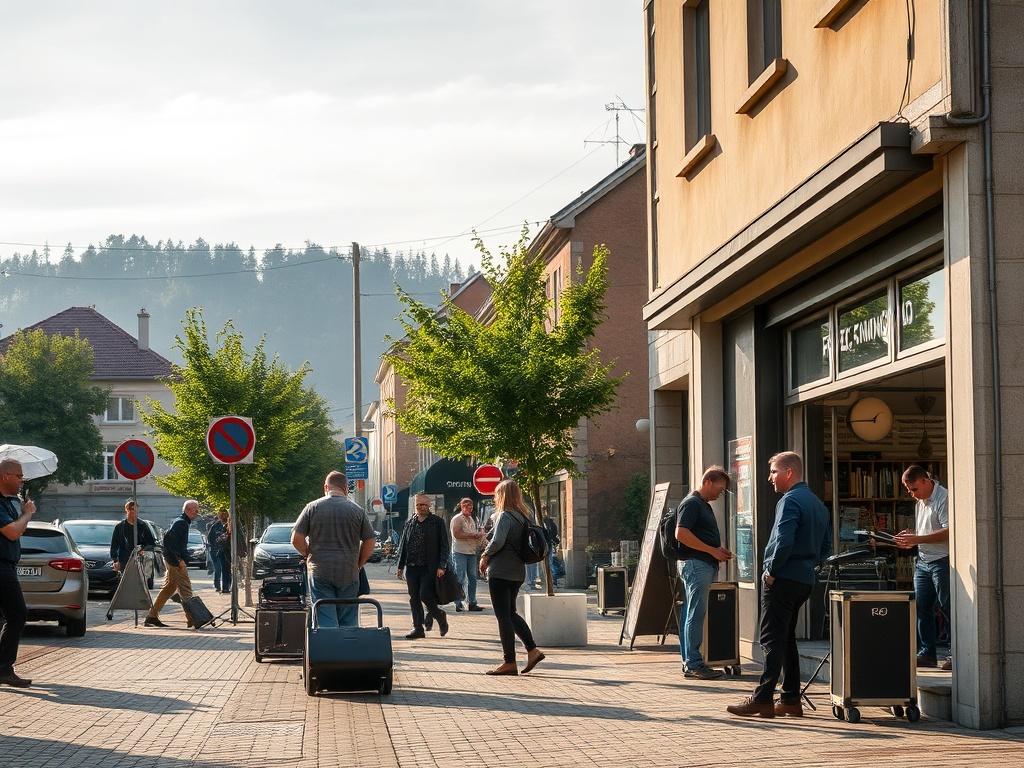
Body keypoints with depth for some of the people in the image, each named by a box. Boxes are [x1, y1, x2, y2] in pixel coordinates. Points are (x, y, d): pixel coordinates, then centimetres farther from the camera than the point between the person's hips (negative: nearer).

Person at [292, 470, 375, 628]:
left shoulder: (312, 507, 0)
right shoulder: (358, 510, 2)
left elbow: (296, 539, -2)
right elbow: (369, 542, 5)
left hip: (320, 573, -1)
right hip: (349, 573, 1)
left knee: (325, 620, -1)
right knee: (348, 620, 8)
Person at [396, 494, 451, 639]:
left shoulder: (437, 523, 0)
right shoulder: (409, 524, 13)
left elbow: (444, 546, -3)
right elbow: (403, 546, 18)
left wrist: (442, 566, -11)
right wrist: (400, 566, 12)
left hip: (429, 568, -5)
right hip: (411, 568, 5)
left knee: (425, 596, -13)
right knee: (414, 599, 5)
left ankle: (440, 616, 13)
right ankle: (418, 628, 11)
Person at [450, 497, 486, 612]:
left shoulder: (471, 519, 21)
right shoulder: (457, 519, -5)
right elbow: (457, 534, -17)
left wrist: (480, 535, 10)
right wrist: (473, 535, -17)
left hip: (472, 552, 8)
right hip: (460, 552, -8)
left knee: (472, 578, 7)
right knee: (460, 578, -7)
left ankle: (472, 603, 13)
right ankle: (458, 604, -6)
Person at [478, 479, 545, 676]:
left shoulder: (505, 516, -13)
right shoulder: (523, 516, 11)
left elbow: (498, 541, -25)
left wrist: (485, 556, -6)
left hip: (500, 571, -8)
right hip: (517, 572, 8)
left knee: (503, 615, -4)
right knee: (510, 613, 19)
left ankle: (509, 662, -3)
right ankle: (532, 650, 10)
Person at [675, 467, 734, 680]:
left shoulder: (704, 506, 22)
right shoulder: (692, 503, -10)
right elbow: (681, 534, -20)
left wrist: (719, 551, 13)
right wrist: (712, 550, -16)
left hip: (706, 565, 10)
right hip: (695, 564, -10)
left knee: (692, 615, 10)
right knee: (695, 614, -10)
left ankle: (690, 663, 12)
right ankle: (693, 664, -10)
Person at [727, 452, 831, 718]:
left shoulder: (790, 501, -13)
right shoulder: (818, 504, 17)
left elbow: (783, 542, -24)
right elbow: (825, 546, 21)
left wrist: (772, 571, -14)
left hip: (783, 579, -9)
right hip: (805, 580, 9)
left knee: (772, 639, -8)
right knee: (786, 638, 15)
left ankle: (763, 699, -10)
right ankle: (790, 700, 14)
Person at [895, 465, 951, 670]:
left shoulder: (943, 498, -12)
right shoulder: (920, 502, 18)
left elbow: (948, 532, -21)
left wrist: (917, 539, -21)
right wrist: (909, 539, 7)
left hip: (942, 561, -9)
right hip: (923, 562, 9)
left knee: (949, 608, -5)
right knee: (921, 608, 6)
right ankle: (927, 654, 11)